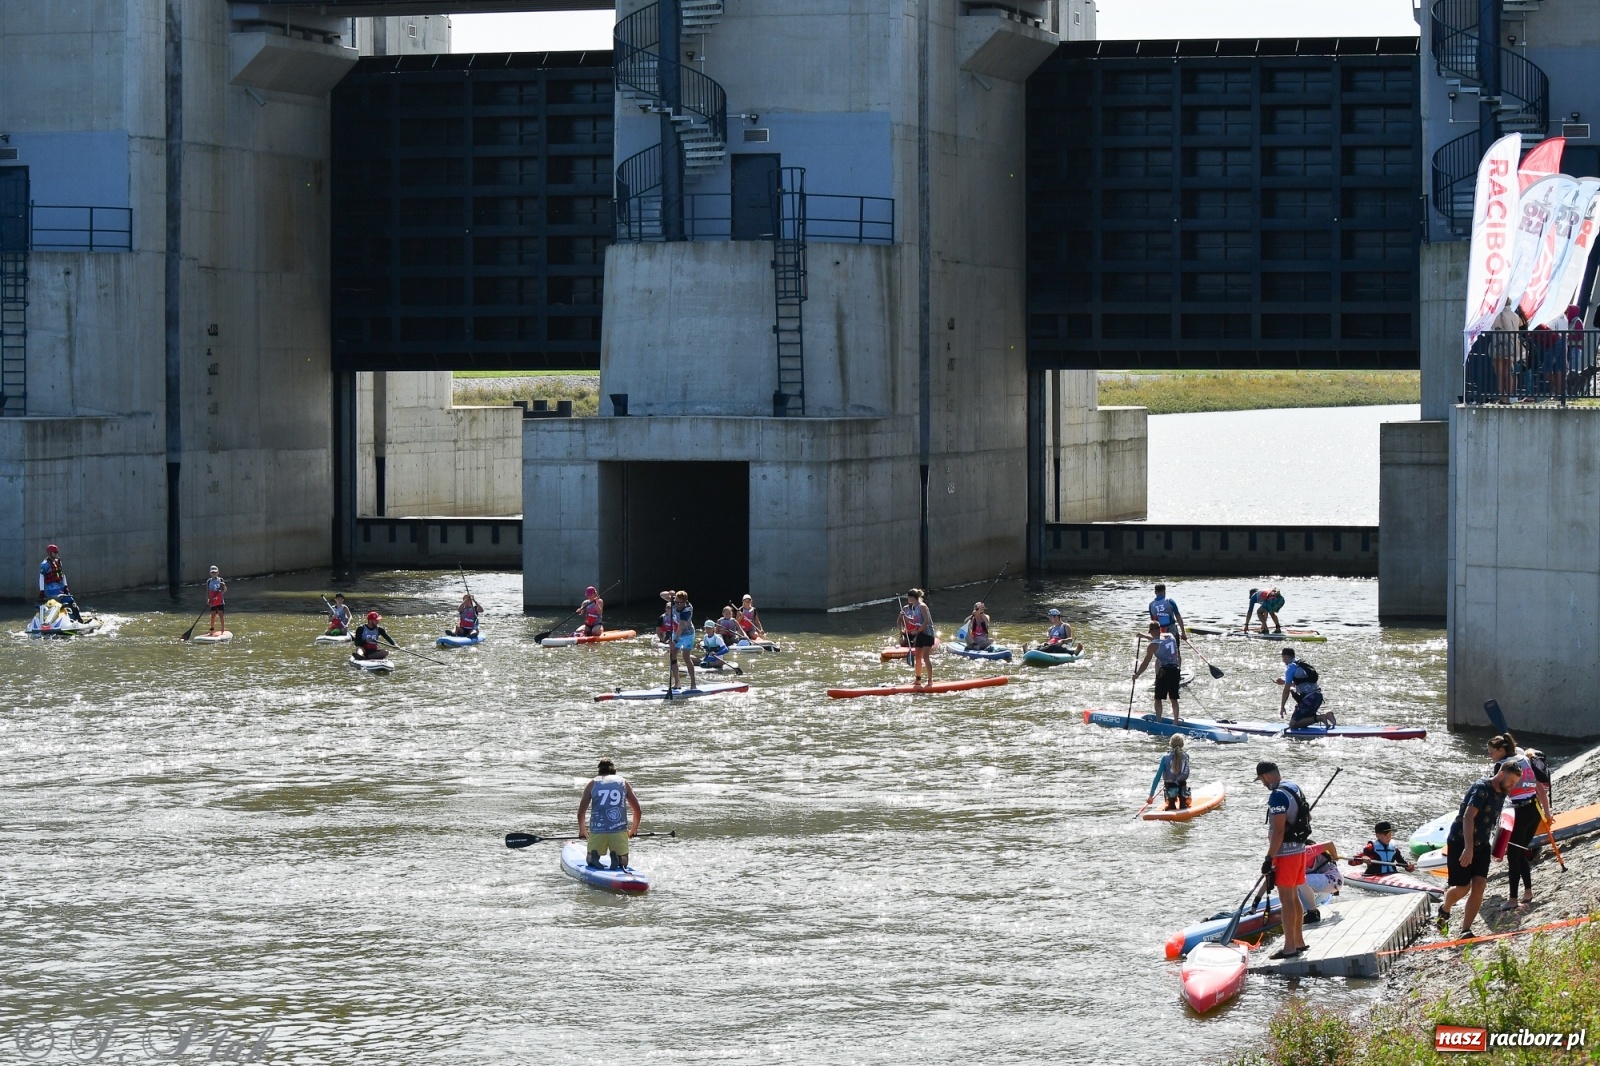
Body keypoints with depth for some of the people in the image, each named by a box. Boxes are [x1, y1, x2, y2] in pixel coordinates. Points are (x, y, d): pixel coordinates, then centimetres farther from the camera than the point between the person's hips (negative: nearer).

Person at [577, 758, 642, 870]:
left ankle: (594, 855, -16)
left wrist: (582, 831, 29)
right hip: (619, 830, 0)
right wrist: (633, 830, 30)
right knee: (623, 863, 17)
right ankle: (616, 856, -18)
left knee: (591, 861, 20)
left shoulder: (592, 784, 12)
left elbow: (581, 812, 12)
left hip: (597, 831, 0)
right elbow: (638, 810, 14)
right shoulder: (623, 782, 14)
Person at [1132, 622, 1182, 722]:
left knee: (1158, 698, 4)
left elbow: (1145, 663, -6)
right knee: (1174, 699, 12)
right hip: (1176, 670, 6)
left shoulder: (1153, 646, -9)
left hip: (1164, 671, -6)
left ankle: (1158, 721, 0)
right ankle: (1176, 722, 13)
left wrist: (1137, 674, 8)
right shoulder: (1171, 636, 7)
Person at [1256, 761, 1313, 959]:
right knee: (1293, 897, 17)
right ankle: (1299, 942, 25)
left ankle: (1290, 947, -5)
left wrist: (1269, 858, -20)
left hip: (1286, 852, -10)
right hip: (1299, 849, 10)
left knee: (1286, 900, -6)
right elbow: (1308, 817, 22)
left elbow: (1278, 831, -23)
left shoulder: (1278, 796, -19)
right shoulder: (1295, 789, 10)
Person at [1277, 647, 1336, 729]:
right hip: (1318, 696, 9)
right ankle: (1324, 714, 5)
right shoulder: (1302, 665, 21)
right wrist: (1285, 682, 40)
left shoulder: (1290, 668, -5)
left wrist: (1282, 707, 1)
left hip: (1309, 699, -9)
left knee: (1293, 724, -5)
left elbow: (1286, 690, -6)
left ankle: (1319, 717, -16)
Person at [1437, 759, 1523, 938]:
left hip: (1481, 844, 7)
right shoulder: (1482, 788, -20)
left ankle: (1465, 930, -4)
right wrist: (1468, 848, -36)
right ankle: (1444, 909, 32)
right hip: (1461, 843, -7)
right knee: (1463, 887, -1)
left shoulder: (1502, 792, 6)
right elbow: (1468, 817, -29)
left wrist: (1495, 847, 27)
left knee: (1479, 885, -8)